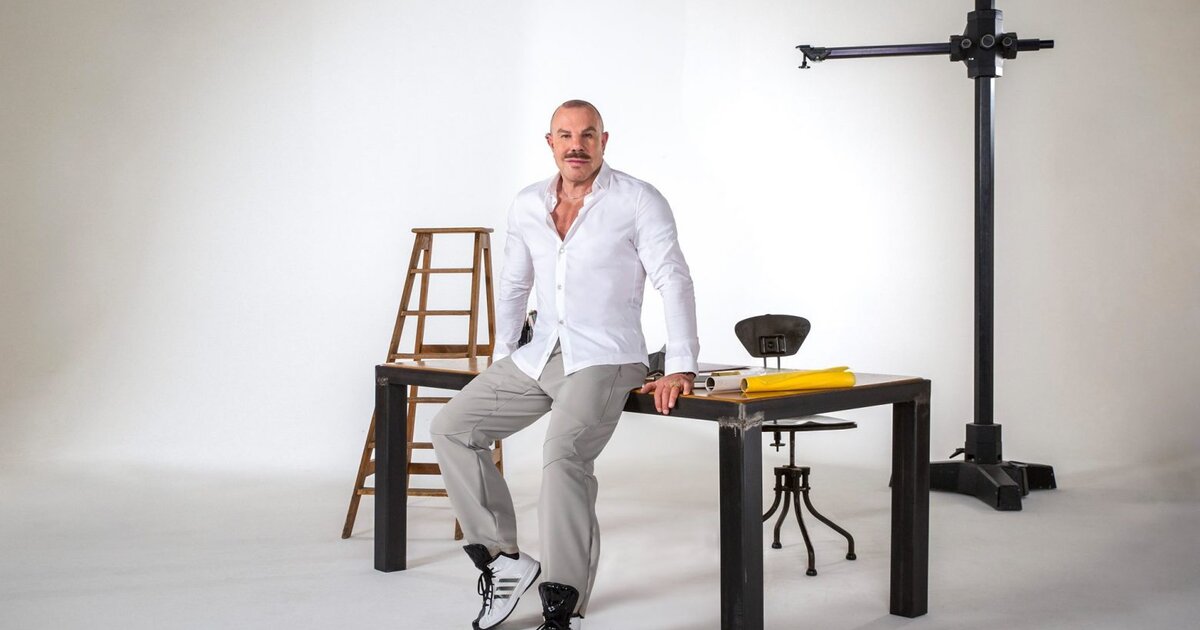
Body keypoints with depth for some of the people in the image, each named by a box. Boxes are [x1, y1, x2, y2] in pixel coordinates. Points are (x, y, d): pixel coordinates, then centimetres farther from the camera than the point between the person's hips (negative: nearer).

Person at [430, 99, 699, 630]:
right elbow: (513, 286, 21)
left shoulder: (638, 201, -8)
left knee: (563, 453, -30)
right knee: (451, 427, -1)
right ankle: (503, 560, 4)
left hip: (605, 361, -7)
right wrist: (502, 358, 18)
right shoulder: (527, 205, 9)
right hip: (539, 357, 7)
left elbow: (673, 281, -15)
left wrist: (680, 369, -24)